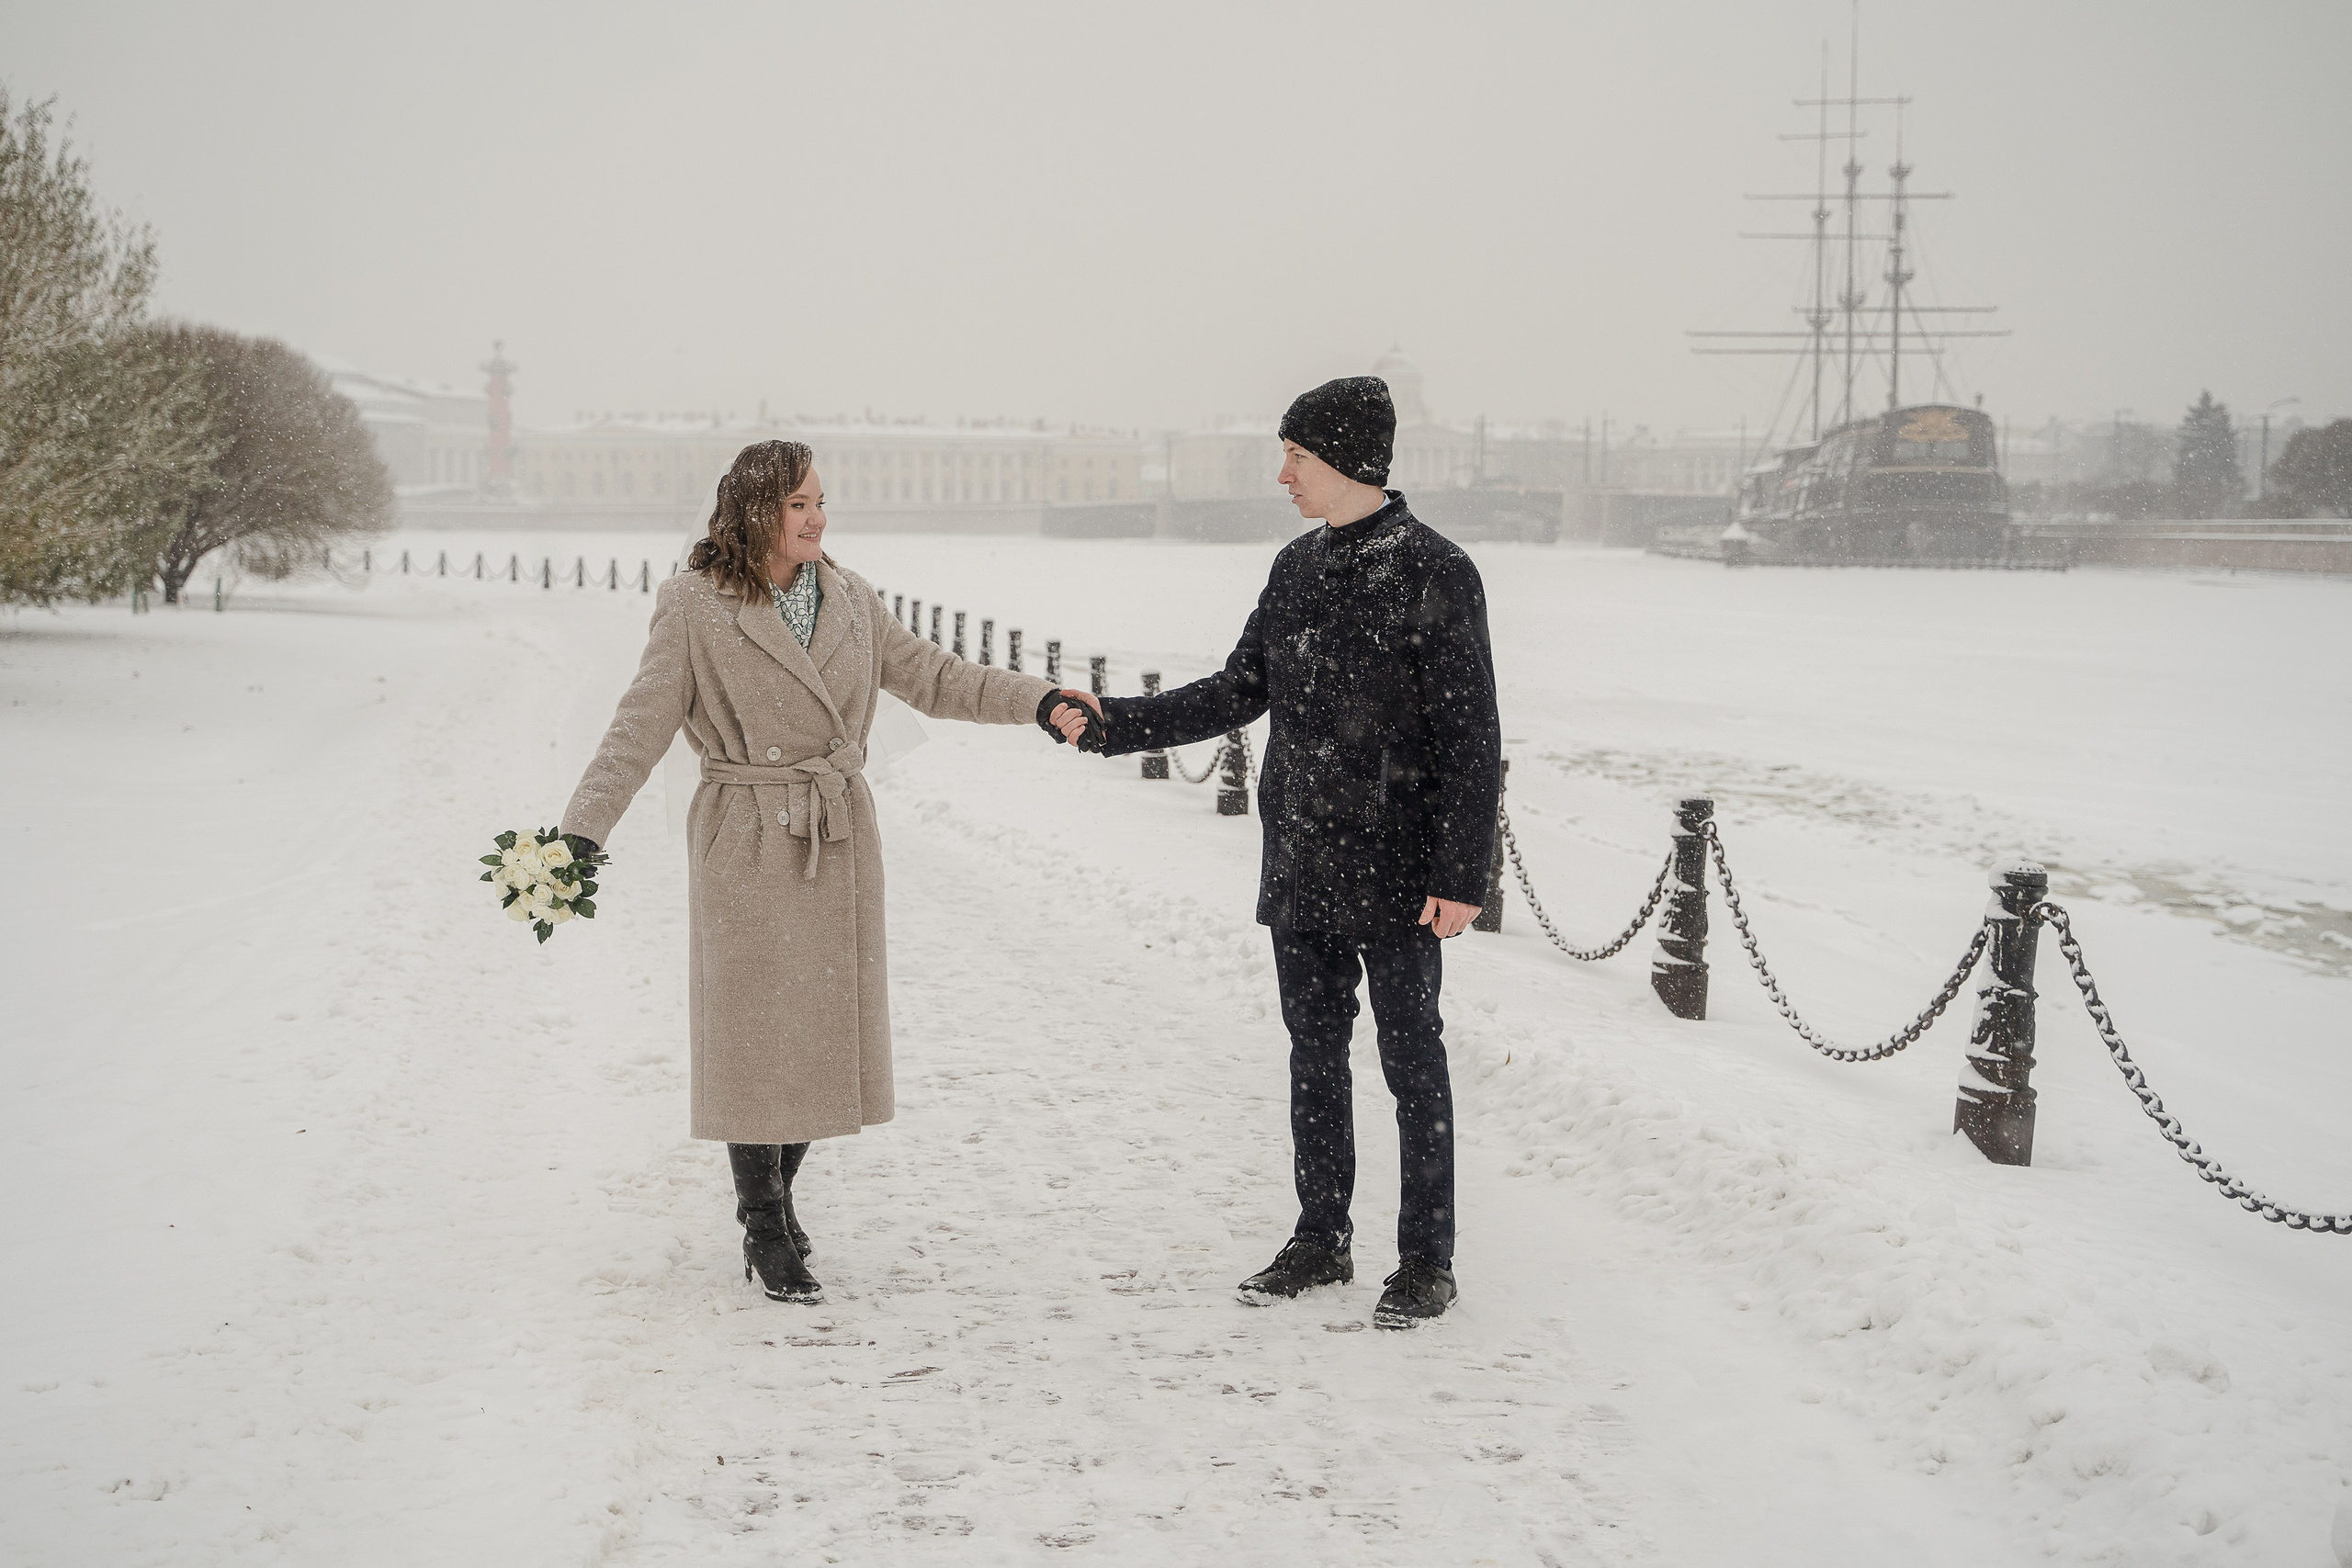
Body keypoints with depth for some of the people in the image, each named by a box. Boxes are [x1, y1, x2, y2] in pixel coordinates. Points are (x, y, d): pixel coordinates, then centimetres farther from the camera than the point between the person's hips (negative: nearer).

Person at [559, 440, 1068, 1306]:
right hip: (747, 841, -5)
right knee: (754, 1031, -1)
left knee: (823, 1025, 9)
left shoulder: (847, 598, 7)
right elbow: (639, 729, -8)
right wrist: (580, 832, -17)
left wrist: (1044, 700, 2)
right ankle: (765, 1229, 13)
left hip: (839, 841, 5)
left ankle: (776, 1193, 27)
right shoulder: (695, 608, -7)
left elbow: (933, 678, 12)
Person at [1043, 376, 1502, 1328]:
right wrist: (1112, 723, 7)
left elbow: (1471, 736, -12)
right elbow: (1238, 694, 15)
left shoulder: (1434, 572, -11)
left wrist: (1462, 873, -15)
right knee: (1314, 1053, 14)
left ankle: (1426, 1260, 12)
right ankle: (1322, 1240, 26)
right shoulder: (1298, 568, 10)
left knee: (1411, 1060, 1)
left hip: (1395, 873, -7)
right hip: (1302, 866, 7)